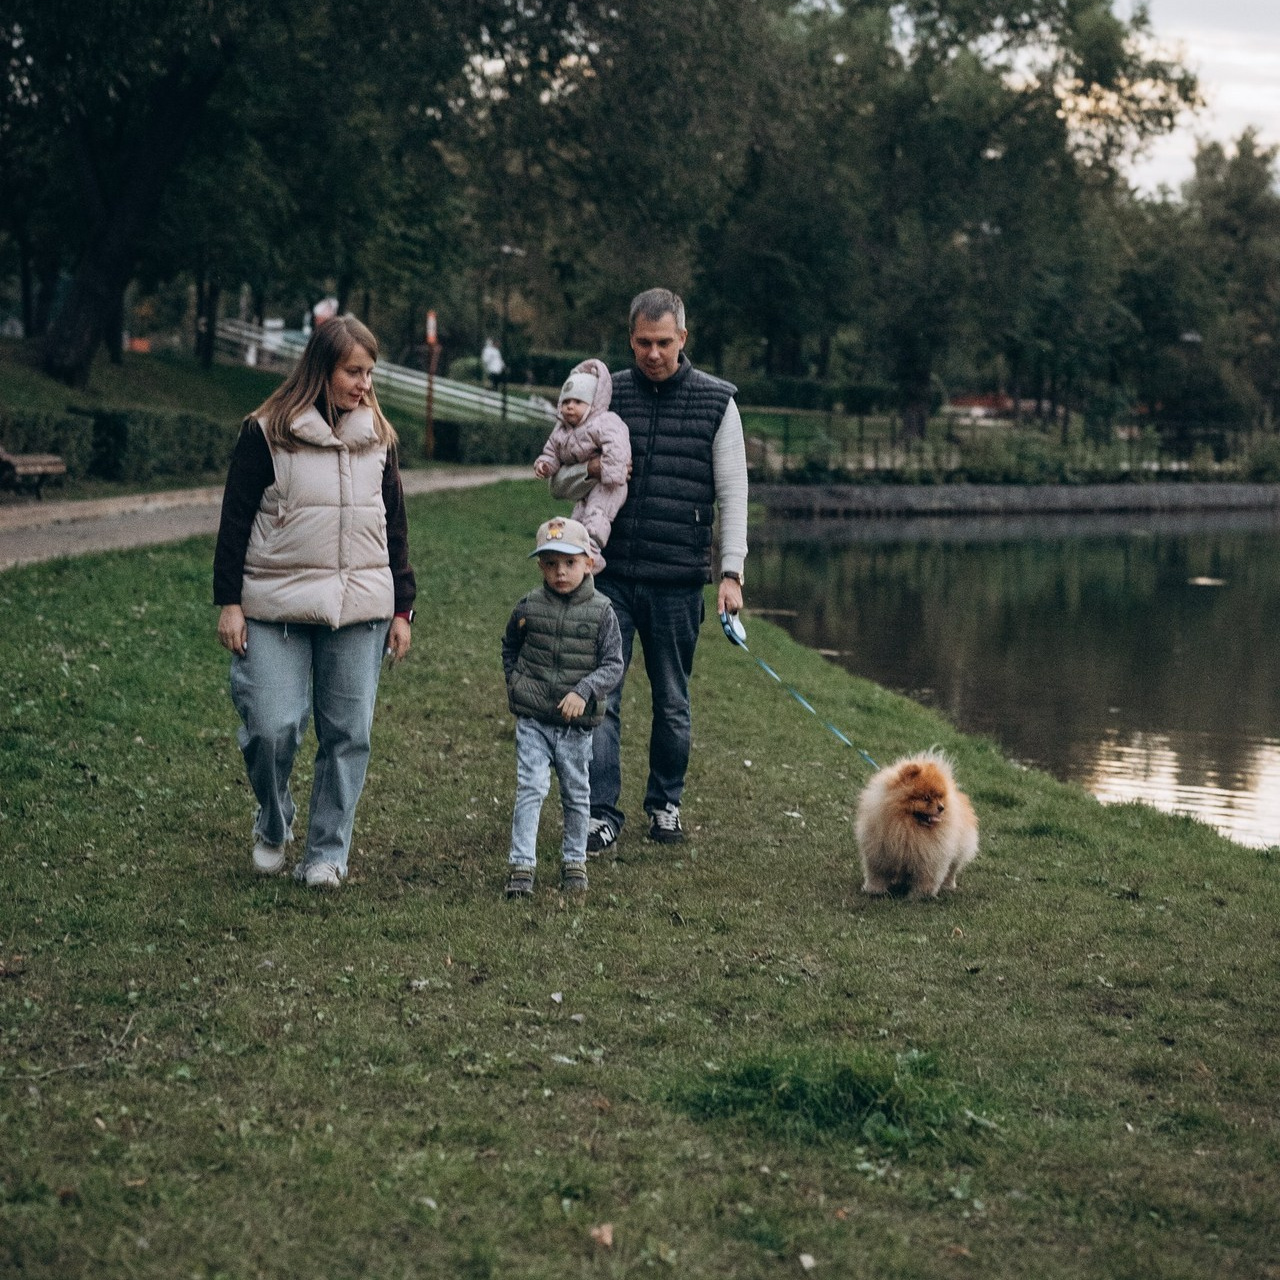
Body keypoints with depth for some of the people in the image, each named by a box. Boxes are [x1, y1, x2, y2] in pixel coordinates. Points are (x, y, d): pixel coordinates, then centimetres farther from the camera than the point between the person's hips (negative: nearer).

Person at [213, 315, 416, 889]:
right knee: (271, 728, -9)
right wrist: (229, 602, -4)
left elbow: (395, 526, 16)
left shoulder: (377, 437, 11)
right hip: (277, 607, -3)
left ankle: (327, 853, 11)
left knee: (348, 734, 0)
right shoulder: (267, 432, -2)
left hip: (360, 608, 3)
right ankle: (272, 827, 19)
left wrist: (402, 609, 13)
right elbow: (235, 520, 0)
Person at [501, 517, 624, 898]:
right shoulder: (528, 607, -1)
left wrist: (584, 691, -20)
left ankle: (574, 862, 27)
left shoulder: (601, 612, -6)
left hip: (577, 724, 0)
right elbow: (509, 646, 17)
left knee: (576, 794, 12)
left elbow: (613, 664, -7)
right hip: (532, 720, 0)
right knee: (530, 788, -8)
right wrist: (514, 681, 5)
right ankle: (521, 865, -7)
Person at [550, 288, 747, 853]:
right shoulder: (605, 394, 6)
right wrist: (591, 468, -11)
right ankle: (602, 815, 0)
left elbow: (732, 494, 2)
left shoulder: (715, 402, 2)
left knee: (672, 703, 9)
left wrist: (731, 573, -6)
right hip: (611, 577, 1)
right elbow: (558, 481, 12)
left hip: (677, 582, -1)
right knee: (600, 696, -5)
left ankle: (665, 804, 26)